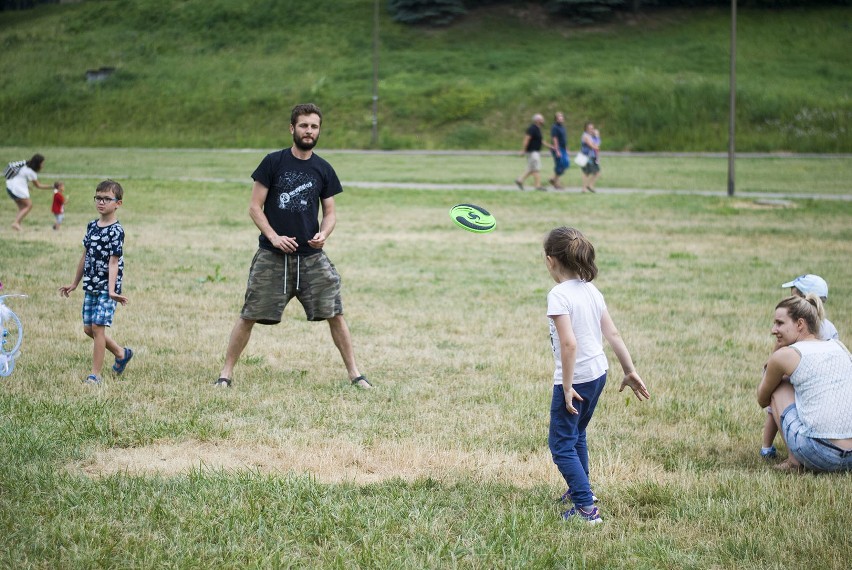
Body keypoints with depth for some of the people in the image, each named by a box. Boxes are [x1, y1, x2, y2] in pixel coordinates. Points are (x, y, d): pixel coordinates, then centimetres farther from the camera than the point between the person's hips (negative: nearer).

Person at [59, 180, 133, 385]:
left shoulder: (116, 231, -13)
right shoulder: (92, 226, 9)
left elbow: (114, 262, -18)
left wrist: (112, 290, -27)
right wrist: (74, 283, 23)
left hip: (106, 287, -8)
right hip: (90, 286, 8)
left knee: (98, 327, -9)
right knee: (88, 328, 11)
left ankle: (95, 375, -2)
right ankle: (121, 353, 32)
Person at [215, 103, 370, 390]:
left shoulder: (323, 170, 6)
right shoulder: (273, 162, -2)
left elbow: (330, 212, 12)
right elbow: (254, 207, -1)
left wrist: (324, 234, -9)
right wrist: (273, 236, -14)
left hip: (311, 256, 2)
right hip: (272, 255, -2)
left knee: (335, 314, -4)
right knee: (249, 316, -2)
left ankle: (354, 373, 6)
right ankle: (226, 373, 10)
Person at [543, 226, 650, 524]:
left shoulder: (559, 295, -19)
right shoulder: (591, 290, 4)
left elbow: (569, 343, -26)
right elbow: (613, 334, 6)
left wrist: (567, 388, -21)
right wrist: (630, 371, 13)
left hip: (575, 377, -8)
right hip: (598, 373, 8)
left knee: (561, 444, 2)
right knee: (577, 435, 27)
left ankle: (586, 507, -4)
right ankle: (579, 490, 42)